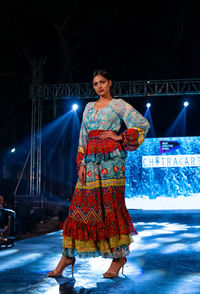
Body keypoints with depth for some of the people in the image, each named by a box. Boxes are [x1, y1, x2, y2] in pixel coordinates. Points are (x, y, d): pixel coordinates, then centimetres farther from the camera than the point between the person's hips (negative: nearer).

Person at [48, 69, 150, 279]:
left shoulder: (119, 105, 6)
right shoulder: (89, 107, 20)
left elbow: (143, 124, -2)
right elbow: (83, 137, 16)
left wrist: (120, 137, -6)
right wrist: (81, 164, 7)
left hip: (111, 159, -5)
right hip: (91, 160, 5)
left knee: (110, 205, -7)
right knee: (80, 204, 1)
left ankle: (119, 255, 5)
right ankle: (68, 255, 8)